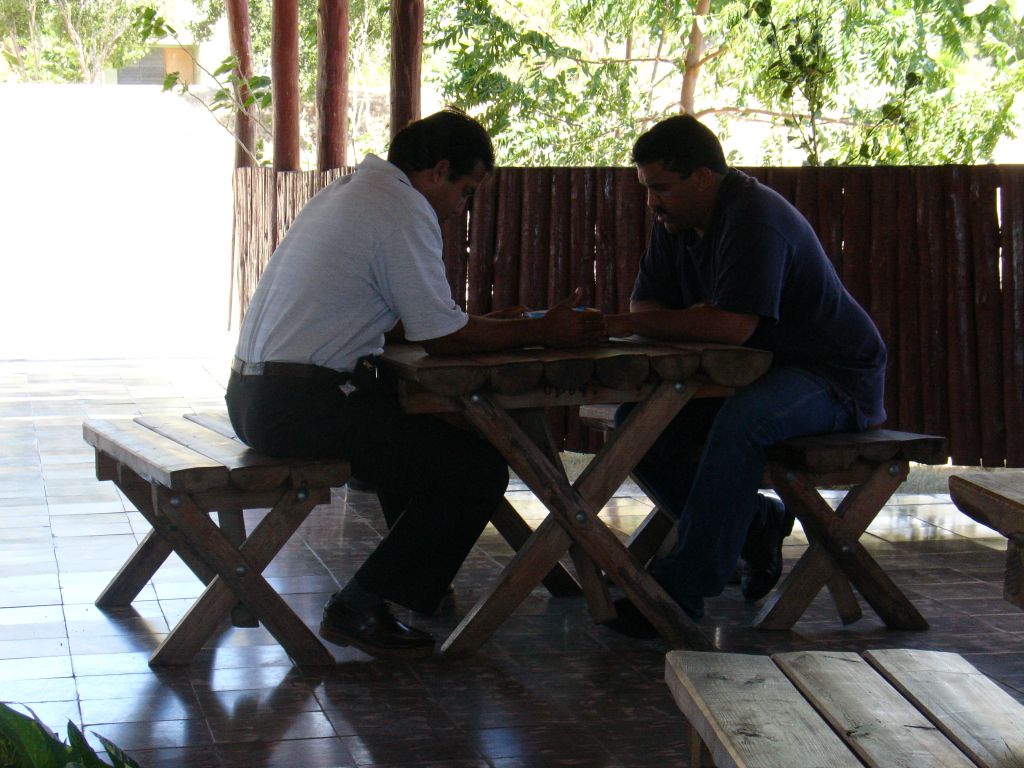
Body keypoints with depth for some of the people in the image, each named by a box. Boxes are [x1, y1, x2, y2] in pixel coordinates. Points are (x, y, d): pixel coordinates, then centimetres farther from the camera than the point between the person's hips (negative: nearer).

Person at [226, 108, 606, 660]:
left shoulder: (347, 193, 21)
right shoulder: (403, 210, -10)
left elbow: (400, 322, 24)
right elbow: (442, 336, -10)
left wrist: (500, 324, 20)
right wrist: (540, 333, 1)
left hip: (252, 394, 11)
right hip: (299, 403, -11)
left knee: (412, 424, 32)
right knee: (480, 469, -8)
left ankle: (420, 572, 36)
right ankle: (358, 608, -5)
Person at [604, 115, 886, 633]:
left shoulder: (755, 218, -24)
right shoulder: (675, 223, 5)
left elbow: (734, 326, -33)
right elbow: (645, 303, 5)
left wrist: (629, 324, -29)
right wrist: (693, 320, -18)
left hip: (835, 377, -9)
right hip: (757, 371, 9)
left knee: (740, 422, -38)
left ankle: (683, 586, -35)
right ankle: (754, 526, -1)